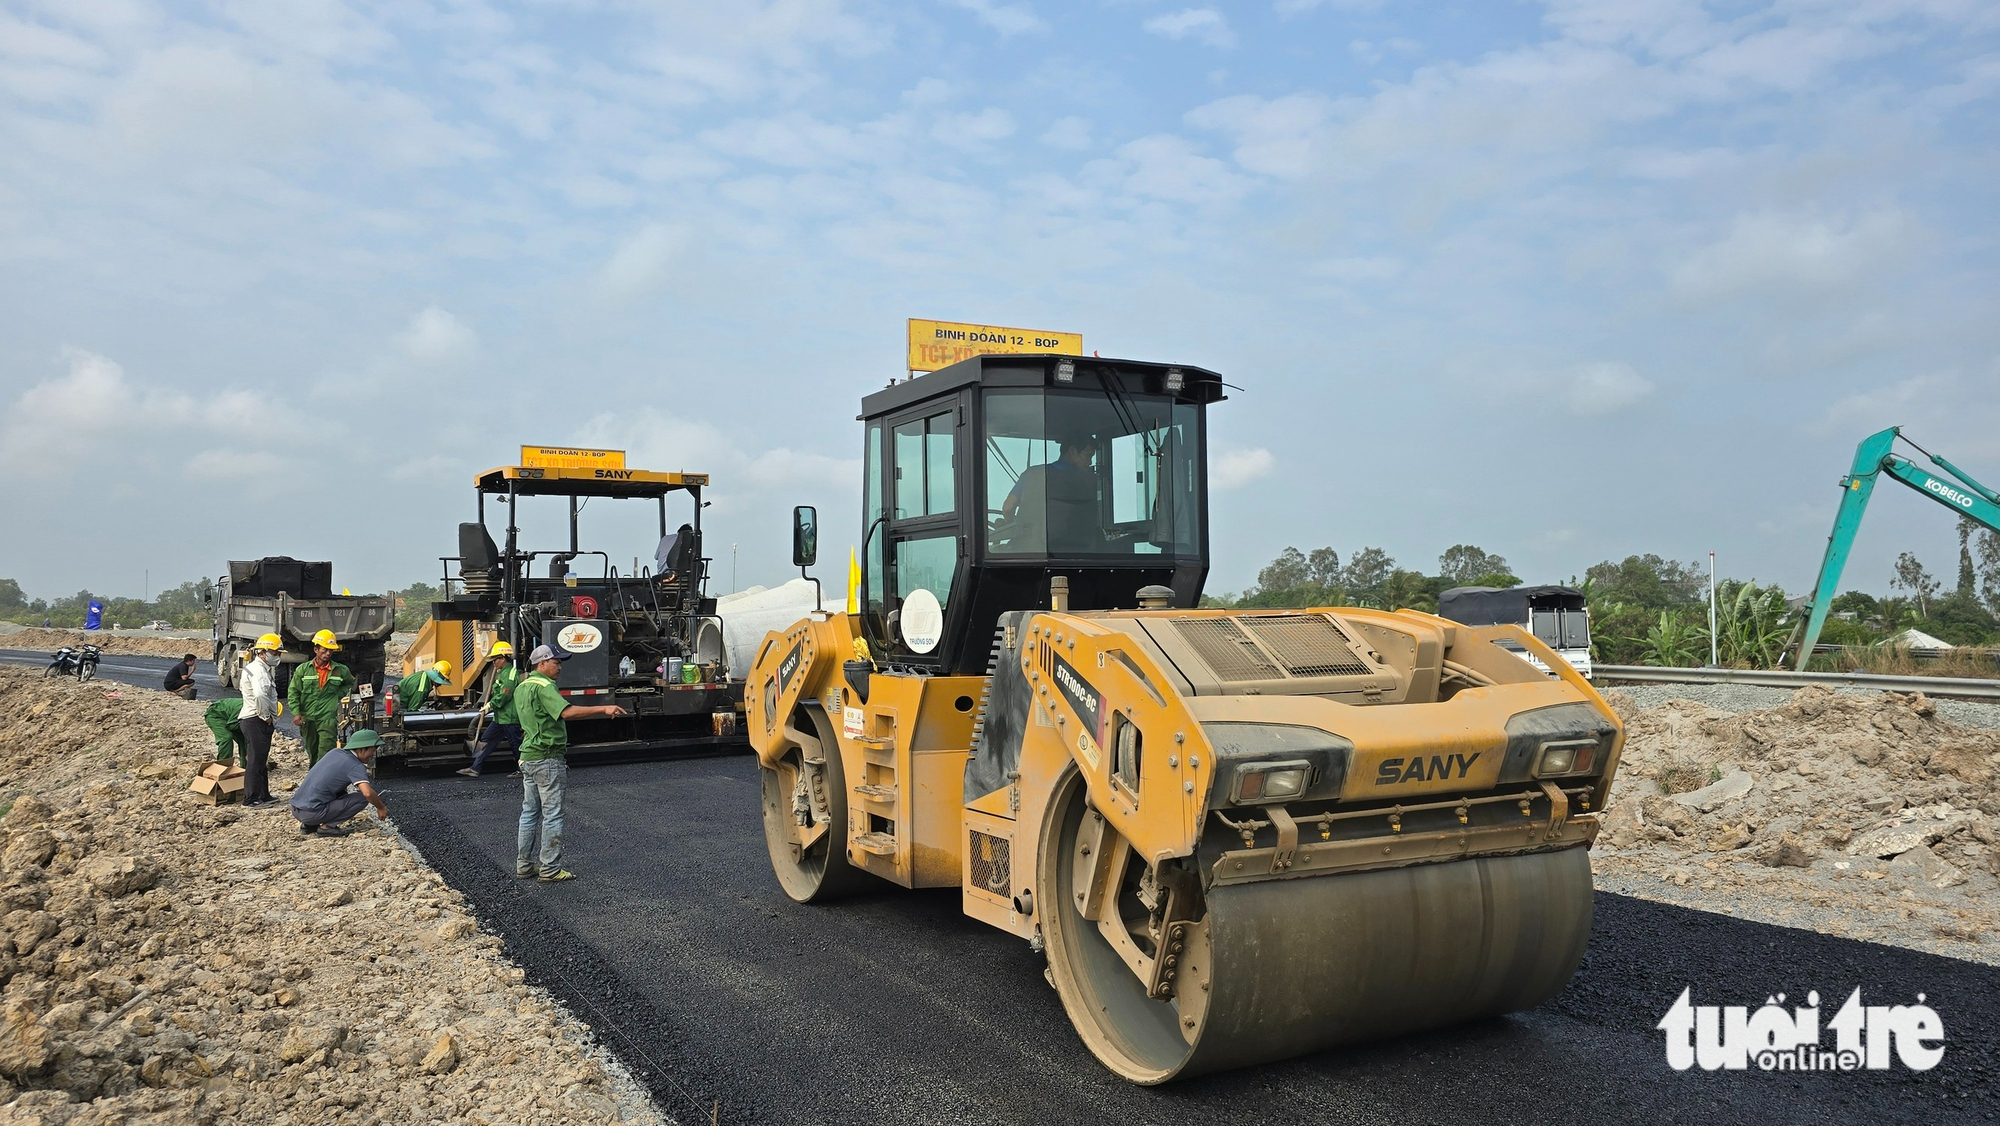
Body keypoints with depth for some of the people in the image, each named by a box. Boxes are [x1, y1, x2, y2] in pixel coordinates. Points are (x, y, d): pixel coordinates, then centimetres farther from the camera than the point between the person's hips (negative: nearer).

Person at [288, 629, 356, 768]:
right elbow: (293, 692, 1)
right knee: (312, 754, 15)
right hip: (307, 719, 2)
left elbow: (350, 683, 22)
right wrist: (296, 713, -8)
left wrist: (339, 694, 4)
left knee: (325, 753, -13)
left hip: (328, 718, -2)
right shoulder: (303, 670, 0)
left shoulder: (341, 670, 2)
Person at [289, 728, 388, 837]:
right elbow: (367, 793, -26)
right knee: (362, 797, -6)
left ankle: (309, 825, 19)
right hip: (312, 813, -8)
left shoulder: (335, 752, 13)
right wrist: (381, 808, -6)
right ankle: (328, 826, -6)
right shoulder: (356, 766, -12)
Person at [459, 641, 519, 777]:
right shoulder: (503, 673, 18)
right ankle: (475, 769, 11)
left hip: (510, 717, -11)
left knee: (515, 743, -1)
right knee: (485, 740, 9)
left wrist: (490, 705, -12)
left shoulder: (510, 674, -16)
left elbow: (504, 696, -22)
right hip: (500, 717, 11)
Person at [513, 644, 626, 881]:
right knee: (552, 814, -3)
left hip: (528, 757, 10)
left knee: (529, 812, 15)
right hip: (547, 758, -10)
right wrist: (603, 709, -35)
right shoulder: (543, 686, -16)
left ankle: (523, 865, 21)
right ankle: (550, 869, 0)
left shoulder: (522, 687, 15)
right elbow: (567, 711, -32)